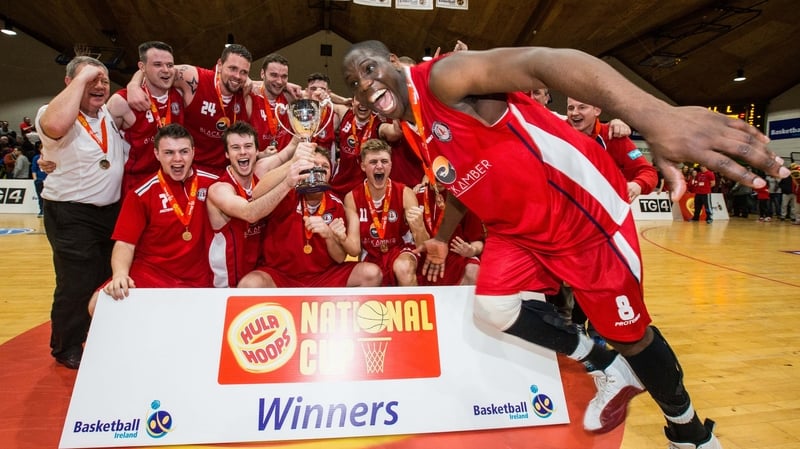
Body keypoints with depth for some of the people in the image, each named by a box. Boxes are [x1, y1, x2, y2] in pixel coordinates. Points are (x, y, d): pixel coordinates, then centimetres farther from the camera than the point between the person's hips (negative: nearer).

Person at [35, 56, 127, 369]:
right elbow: (55, 125, -38)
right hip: (72, 215, -7)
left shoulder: (109, 114, 7)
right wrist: (82, 78, -29)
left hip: (113, 211, 7)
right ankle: (67, 350, 23)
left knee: (112, 280, 17)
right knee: (77, 284, 0)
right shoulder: (54, 114, -14)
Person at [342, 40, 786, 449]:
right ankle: (610, 371, 14)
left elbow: (543, 61, -38)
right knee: (493, 306, -11)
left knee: (630, 333, 5)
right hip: (519, 228, 7)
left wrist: (654, 115, -53)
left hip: (582, 206, -7)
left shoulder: (442, 77, -21)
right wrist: (442, 238, 35)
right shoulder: (412, 138, 6)